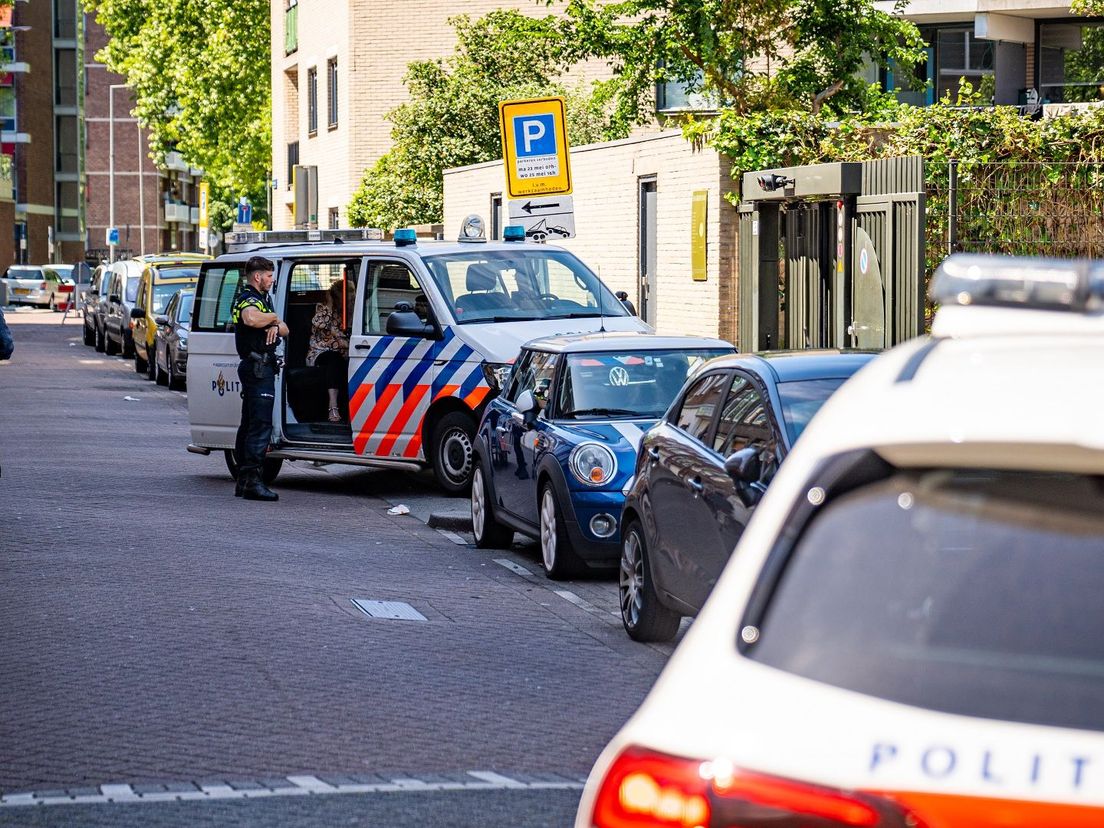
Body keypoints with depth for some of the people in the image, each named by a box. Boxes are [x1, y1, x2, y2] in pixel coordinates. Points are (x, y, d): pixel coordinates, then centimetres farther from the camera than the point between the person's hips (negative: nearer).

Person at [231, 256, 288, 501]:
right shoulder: (249, 299, -11)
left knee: (249, 424, 13)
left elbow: (285, 329, 19)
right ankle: (252, 481, -19)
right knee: (261, 425, -15)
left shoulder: (261, 299, 22)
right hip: (258, 368, -11)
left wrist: (276, 327, -5)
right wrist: (273, 317, -16)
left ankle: (243, 480, 18)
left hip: (256, 368, 11)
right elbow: (251, 318, -36)